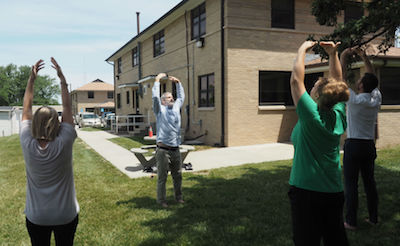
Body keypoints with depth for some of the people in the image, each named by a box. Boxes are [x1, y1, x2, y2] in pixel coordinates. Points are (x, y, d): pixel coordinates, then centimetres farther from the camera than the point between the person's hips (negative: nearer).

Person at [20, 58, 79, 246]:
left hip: (36, 217, 1)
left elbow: (26, 109, -4)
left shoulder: (27, 145, -16)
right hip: (66, 216, -1)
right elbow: (67, 108, -10)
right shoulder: (64, 143, -20)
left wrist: (31, 79, 0)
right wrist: (62, 78, -6)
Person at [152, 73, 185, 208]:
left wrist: (177, 82, 18)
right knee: (162, 177, 3)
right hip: (163, 150, -5)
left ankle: (179, 196, 30)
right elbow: (155, 96, -13)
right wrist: (157, 79, -6)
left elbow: (181, 96, 26)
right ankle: (161, 199, 15)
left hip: (175, 150, 6)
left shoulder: (176, 108, 14)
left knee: (178, 175, 15)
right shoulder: (160, 110, -1)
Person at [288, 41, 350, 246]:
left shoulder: (312, 116, -19)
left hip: (306, 191, -6)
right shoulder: (339, 115, -3)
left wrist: (302, 50, -1)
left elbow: (296, 80, -12)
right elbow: (337, 82, 12)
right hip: (334, 191, 6)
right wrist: (333, 54, 13)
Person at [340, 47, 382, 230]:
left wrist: (343, 58, 4)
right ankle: (373, 218, 23)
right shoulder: (376, 99, 0)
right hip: (370, 146, 6)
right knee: (369, 182, 14)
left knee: (351, 184, 0)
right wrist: (364, 58, 16)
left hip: (353, 145, -6)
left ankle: (351, 221, 5)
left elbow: (341, 78, -6)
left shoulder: (354, 99, -15)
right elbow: (372, 78, 15)